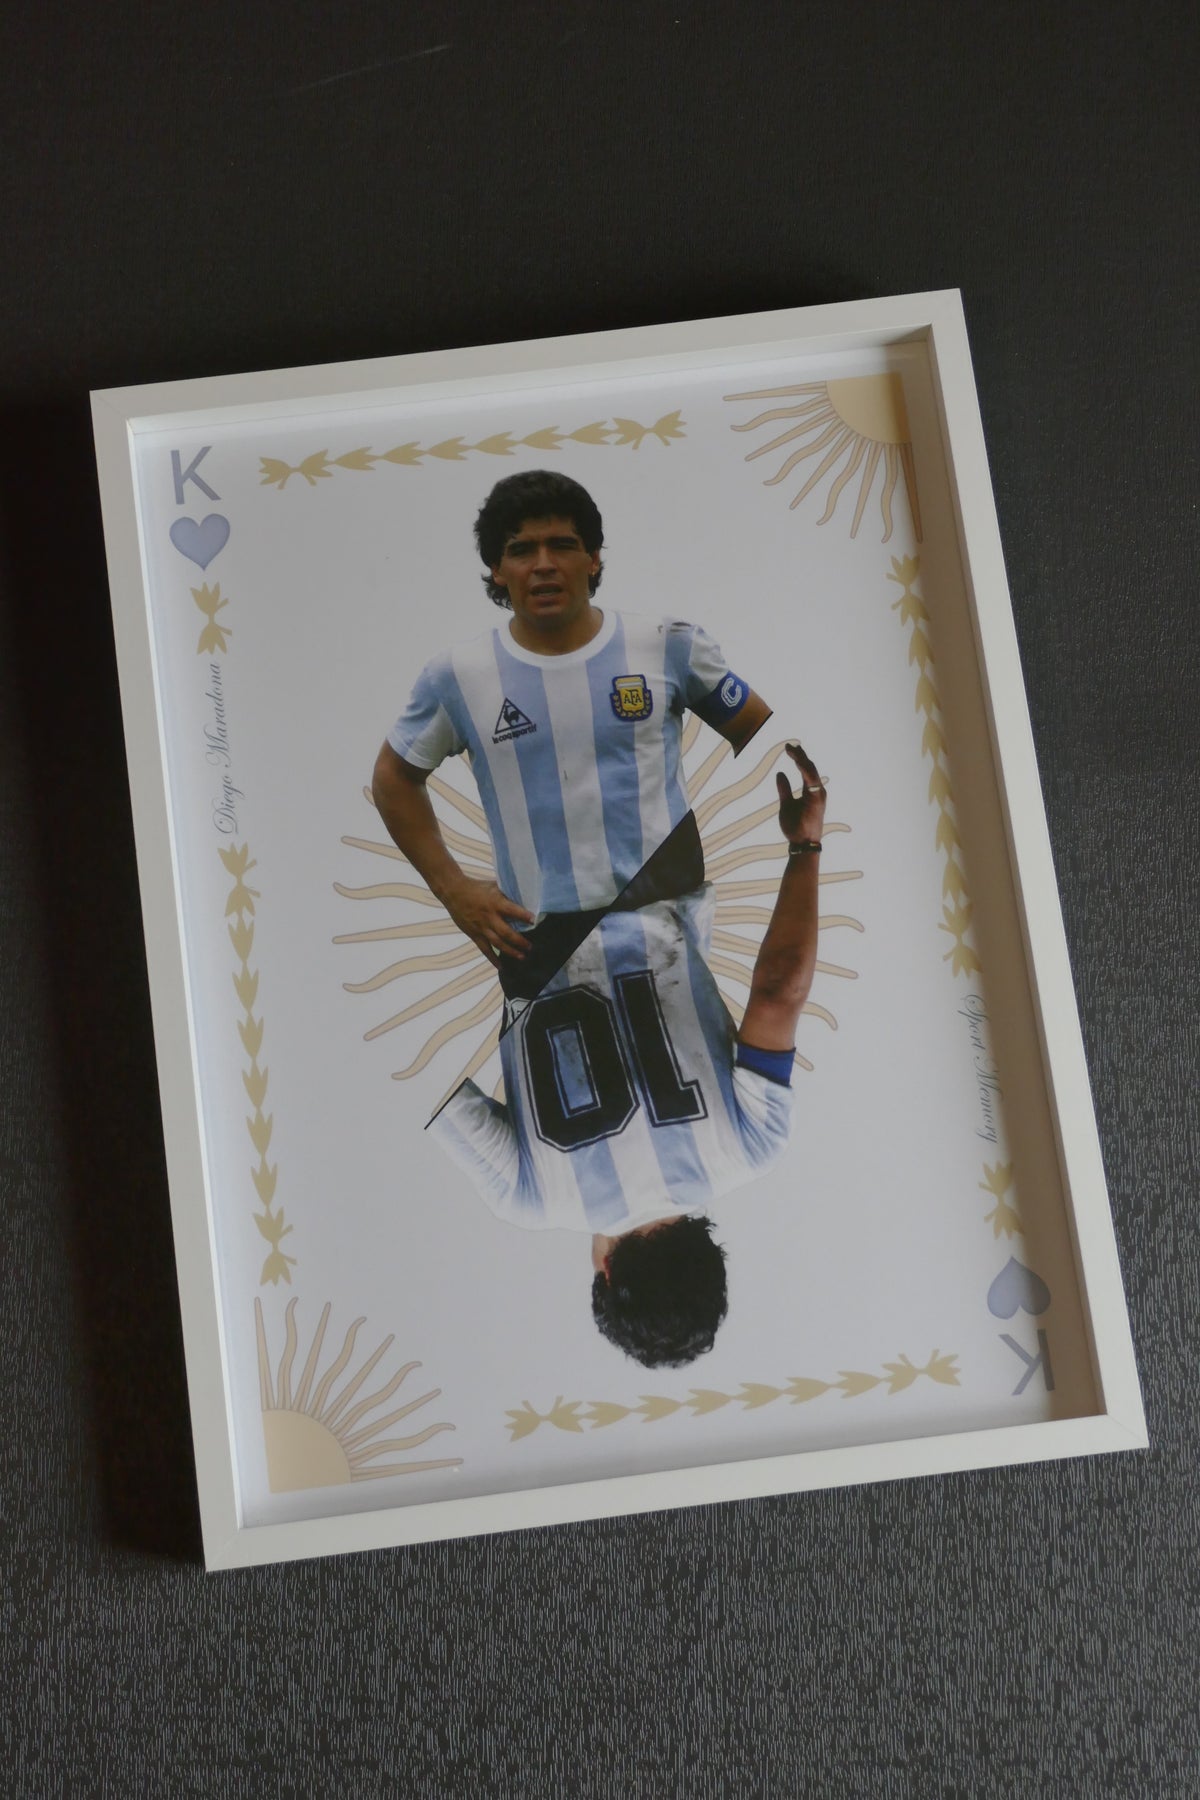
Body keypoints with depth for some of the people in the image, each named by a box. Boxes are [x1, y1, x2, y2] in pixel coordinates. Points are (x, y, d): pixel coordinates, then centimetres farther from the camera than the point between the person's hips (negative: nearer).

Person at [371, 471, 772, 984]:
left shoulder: (668, 648, -1)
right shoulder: (457, 677, 0)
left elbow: (763, 735, 10)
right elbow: (394, 777, 15)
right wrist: (451, 887, 6)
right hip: (540, 940, 0)